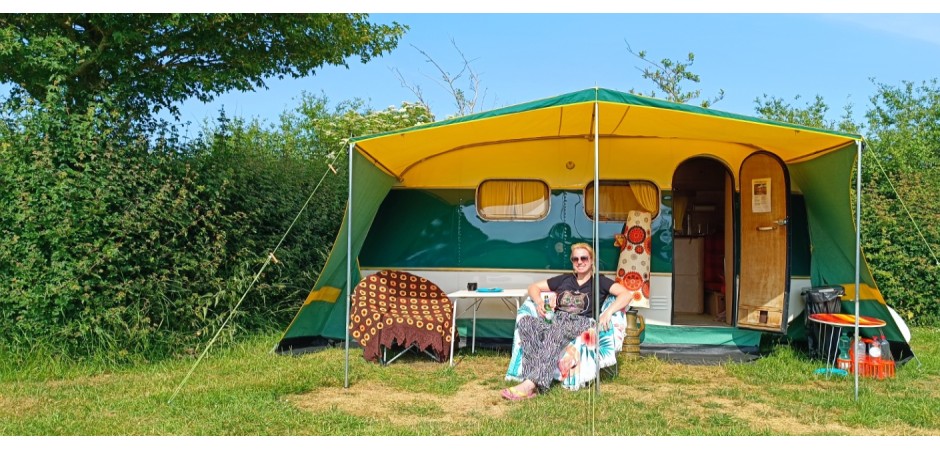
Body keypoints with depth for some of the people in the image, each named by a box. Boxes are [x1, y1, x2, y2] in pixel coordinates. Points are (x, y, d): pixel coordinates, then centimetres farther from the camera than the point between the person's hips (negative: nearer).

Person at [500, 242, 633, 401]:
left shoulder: (599, 281, 15)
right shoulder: (564, 279, 27)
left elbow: (626, 294, -1)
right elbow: (534, 287, 30)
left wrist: (608, 312, -18)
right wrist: (538, 301, 6)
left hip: (581, 324, -4)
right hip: (556, 321, 4)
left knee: (556, 330, -40)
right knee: (525, 321, -28)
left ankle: (531, 383, -52)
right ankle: (537, 382, -44)